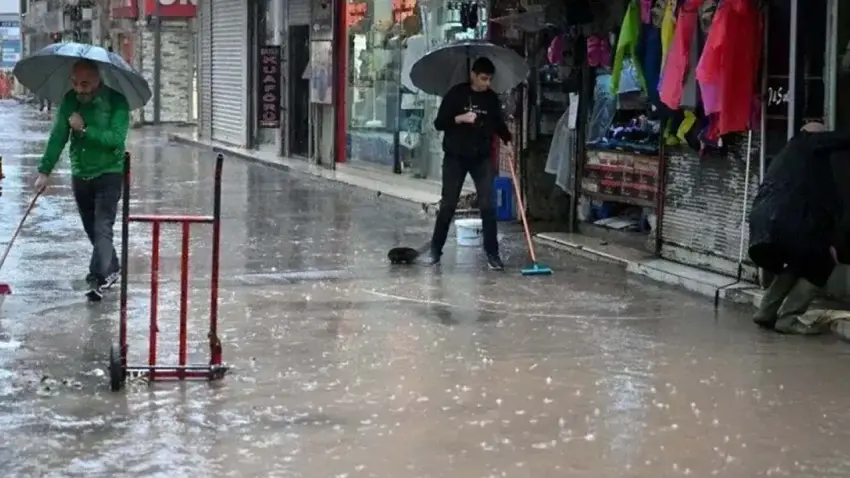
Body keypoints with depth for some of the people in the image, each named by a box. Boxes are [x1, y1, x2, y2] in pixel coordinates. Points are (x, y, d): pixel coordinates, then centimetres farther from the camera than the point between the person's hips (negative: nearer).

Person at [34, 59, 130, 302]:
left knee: (102, 228, -14)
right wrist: (45, 171, -6)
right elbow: (58, 136, -2)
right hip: (80, 174, 5)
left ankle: (97, 279, -19)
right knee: (92, 229, 14)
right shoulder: (70, 100, -1)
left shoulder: (116, 101, -14)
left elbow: (116, 138, -23)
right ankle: (111, 269, 31)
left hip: (109, 173, -5)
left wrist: (84, 129, -24)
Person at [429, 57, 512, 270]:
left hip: (482, 158, 2)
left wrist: (507, 140, 0)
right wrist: (460, 118, -21)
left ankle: (492, 253, 1)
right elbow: (439, 123, -6)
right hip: (455, 157, -2)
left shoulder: (492, 98, 4)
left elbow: (498, 123, 17)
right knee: (448, 205, 4)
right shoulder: (456, 93, -6)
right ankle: (435, 249, 16)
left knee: (488, 206, -3)